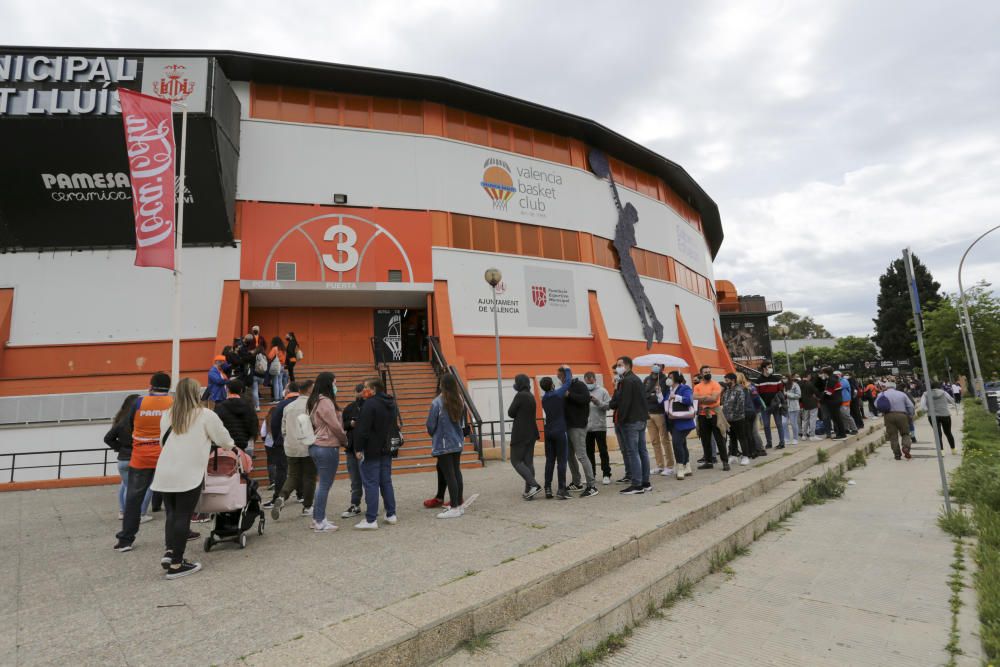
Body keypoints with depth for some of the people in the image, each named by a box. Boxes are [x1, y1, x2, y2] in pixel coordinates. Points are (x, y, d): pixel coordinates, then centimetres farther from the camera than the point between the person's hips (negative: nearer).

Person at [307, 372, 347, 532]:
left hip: (316, 446, 10)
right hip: (327, 448, -10)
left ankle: (318, 518, 24)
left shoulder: (315, 401, 12)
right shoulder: (325, 402, -17)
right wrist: (345, 440, 2)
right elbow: (335, 426, -15)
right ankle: (319, 522, 5)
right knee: (325, 485, -2)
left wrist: (341, 439, 10)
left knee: (321, 483, 17)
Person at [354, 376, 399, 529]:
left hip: (371, 451, -8)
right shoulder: (391, 403, 11)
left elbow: (363, 429, -19)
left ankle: (371, 520, 0)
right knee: (386, 482, 14)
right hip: (386, 449, 8)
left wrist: (358, 448, -12)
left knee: (371, 483, -3)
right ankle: (391, 515, 19)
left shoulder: (370, 404, -16)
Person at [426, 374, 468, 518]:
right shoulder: (459, 401, 0)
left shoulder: (438, 402, -18)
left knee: (449, 475, -1)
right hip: (457, 442, 6)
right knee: (457, 473, 14)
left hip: (443, 444, -6)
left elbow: (430, 424, -10)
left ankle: (454, 508, 4)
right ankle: (459, 505, 23)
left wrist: (433, 434, 10)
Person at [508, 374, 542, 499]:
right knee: (528, 462, 9)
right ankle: (529, 491, 10)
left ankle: (534, 485, -13)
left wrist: (517, 416, 6)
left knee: (516, 461, 0)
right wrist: (520, 416, 4)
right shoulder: (531, 396, 12)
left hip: (520, 434, -8)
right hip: (531, 433, 8)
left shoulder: (520, 395, -15)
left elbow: (510, 413, -11)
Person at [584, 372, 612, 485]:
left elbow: (608, 405, -7)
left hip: (599, 426, -2)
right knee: (589, 452, 11)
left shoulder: (602, 391, 1)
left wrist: (598, 402, -20)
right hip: (586, 427, 2)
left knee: (603, 451, 3)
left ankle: (606, 475, 11)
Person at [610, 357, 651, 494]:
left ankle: (637, 485, -4)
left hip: (630, 421, -10)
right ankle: (645, 483, 18)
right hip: (641, 419, 10)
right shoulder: (637, 379, 17)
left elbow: (624, 402, -19)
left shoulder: (626, 381, -14)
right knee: (642, 451, 12)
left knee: (632, 452, -6)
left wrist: (621, 419, -13)